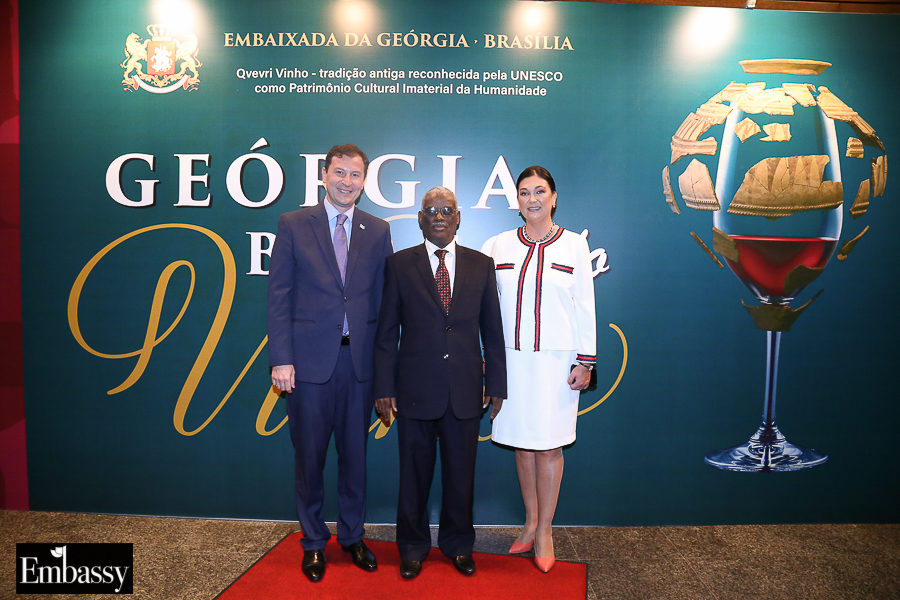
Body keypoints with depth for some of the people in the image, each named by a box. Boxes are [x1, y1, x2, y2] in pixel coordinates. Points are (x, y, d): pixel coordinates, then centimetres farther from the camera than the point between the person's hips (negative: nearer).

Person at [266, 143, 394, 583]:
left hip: (360, 360, 2)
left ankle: (352, 536, 33)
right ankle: (313, 542, 30)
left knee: (355, 453, 13)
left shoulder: (378, 231, 7)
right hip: (309, 360, -1)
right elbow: (278, 297, -2)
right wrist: (281, 359, -9)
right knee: (309, 455, 10)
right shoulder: (293, 225, 1)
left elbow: (383, 299, 6)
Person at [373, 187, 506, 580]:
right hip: (415, 389, -1)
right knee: (415, 473, 11)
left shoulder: (481, 265, 6)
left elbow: (492, 330, 7)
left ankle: (457, 543, 35)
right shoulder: (400, 264, 2)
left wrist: (496, 385, 4)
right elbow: (387, 332, 1)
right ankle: (413, 547, 32)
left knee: (460, 473, 13)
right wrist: (383, 388, -4)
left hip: (465, 391, 1)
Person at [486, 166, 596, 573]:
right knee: (521, 443, 11)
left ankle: (544, 531, 18)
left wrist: (585, 361, -3)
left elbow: (585, 307, 0)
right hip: (511, 358, 2)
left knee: (548, 445, 3)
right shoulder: (500, 246, 5)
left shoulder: (574, 245, 0)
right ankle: (530, 521, 28)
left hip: (555, 360, -2)